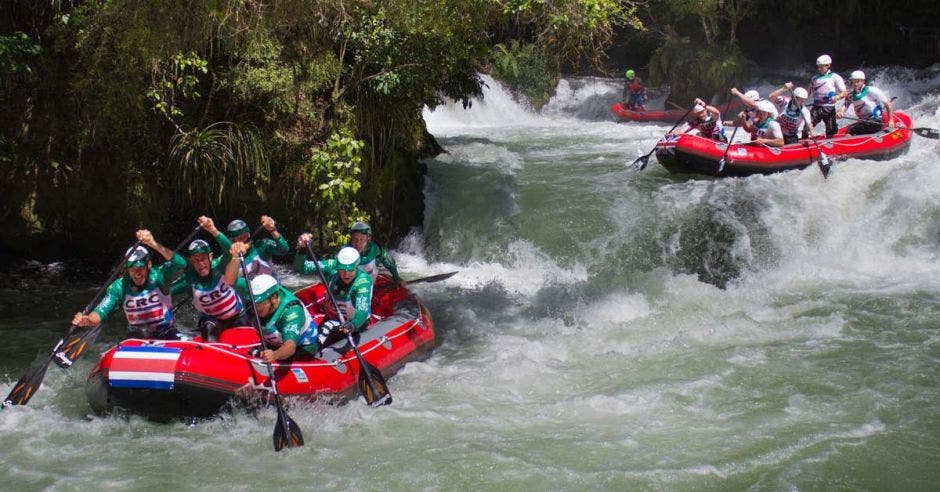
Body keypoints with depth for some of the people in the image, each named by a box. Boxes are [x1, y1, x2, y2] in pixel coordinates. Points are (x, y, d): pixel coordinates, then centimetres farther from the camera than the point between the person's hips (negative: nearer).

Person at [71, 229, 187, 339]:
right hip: (136, 340, 3)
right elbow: (102, 311, -13)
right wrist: (87, 320, -37)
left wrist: (154, 244, -43)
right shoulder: (120, 286, -7)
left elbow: (180, 264, -32)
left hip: (165, 336, -3)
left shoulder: (158, 276, -14)